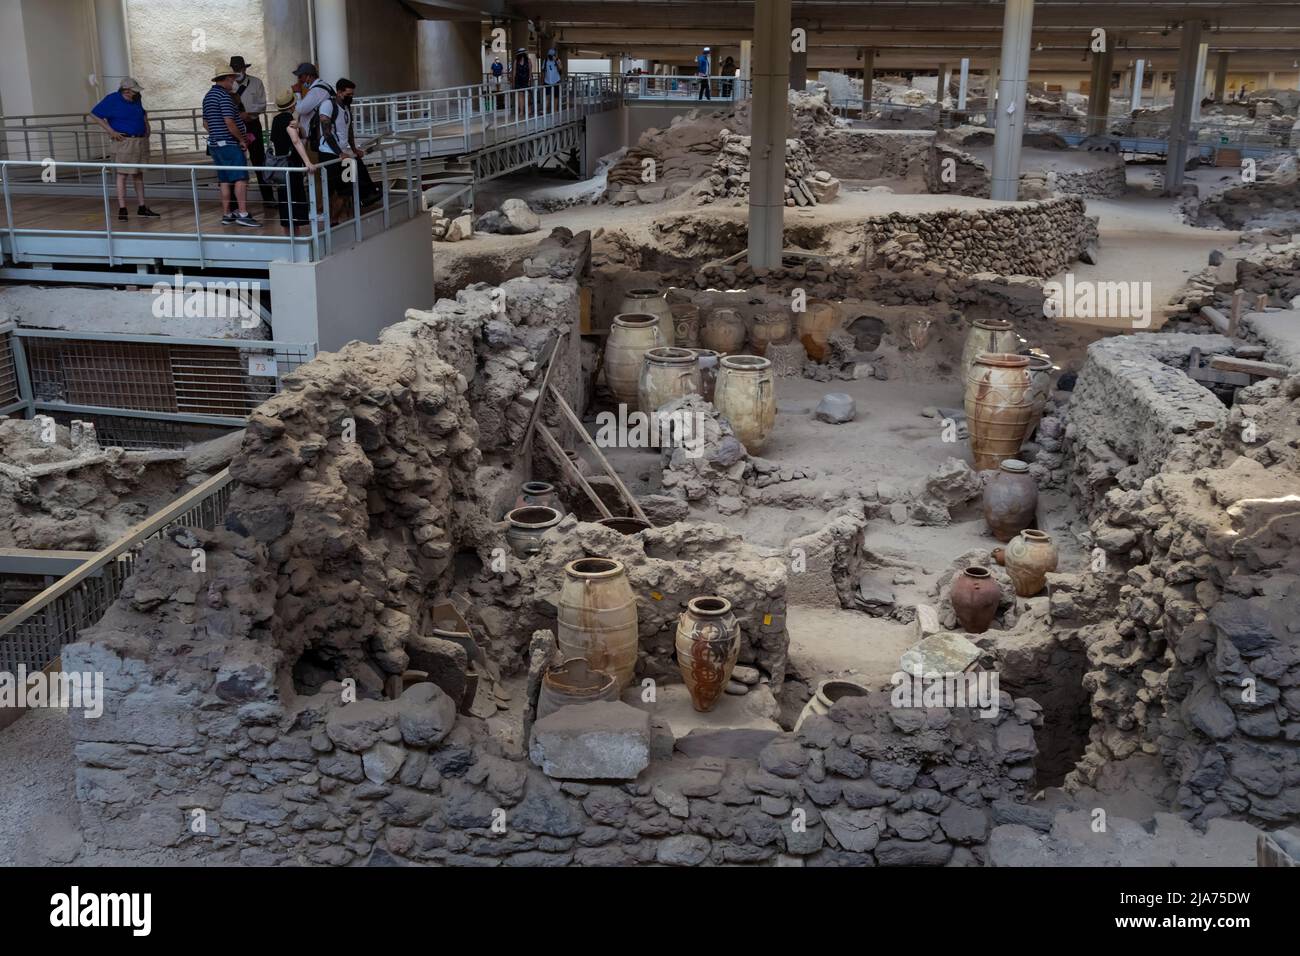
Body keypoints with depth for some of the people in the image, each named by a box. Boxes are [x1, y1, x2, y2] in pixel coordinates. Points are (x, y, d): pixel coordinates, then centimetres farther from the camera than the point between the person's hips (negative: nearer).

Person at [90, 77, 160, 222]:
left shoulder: (136, 100, 10)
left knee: (139, 175, 10)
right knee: (122, 175, -6)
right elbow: (95, 114, -7)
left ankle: (142, 208, 15)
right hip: (124, 141, -7)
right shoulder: (112, 100, -8)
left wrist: (147, 125, 16)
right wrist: (111, 131, -12)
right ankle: (122, 210, -6)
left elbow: (144, 112, 32)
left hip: (141, 141, 7)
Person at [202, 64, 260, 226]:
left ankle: (226, 215, 12)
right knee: (241, 179, -12)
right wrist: (242, 139, -11)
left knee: (225, 181, 11)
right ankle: (243, 214, -19)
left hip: (215, 144, 10)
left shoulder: (208, 96, 17)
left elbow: (206, 124, 22)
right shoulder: (224, 96, -13)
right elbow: (229, 122, -20)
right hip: (229, 144, -10)